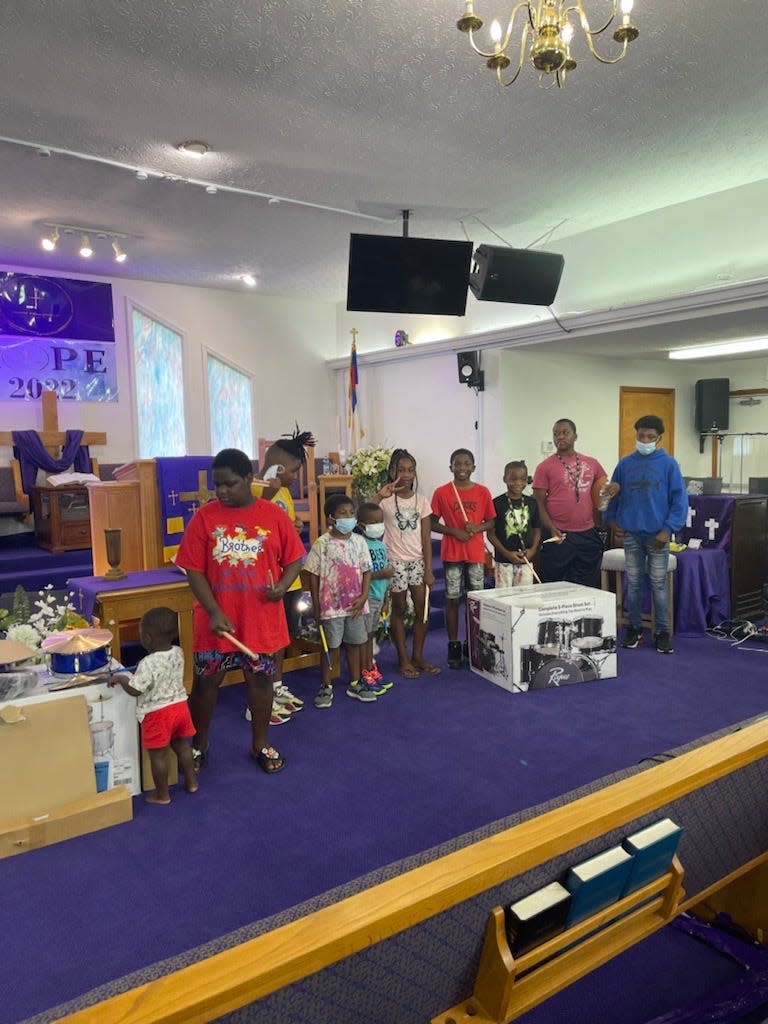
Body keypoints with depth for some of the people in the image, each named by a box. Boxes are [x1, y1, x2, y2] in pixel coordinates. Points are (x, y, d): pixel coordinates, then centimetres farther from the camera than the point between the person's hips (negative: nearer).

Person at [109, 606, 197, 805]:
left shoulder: (148, 663, -25)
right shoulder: (178, 653, -4)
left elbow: (134, 690, -22)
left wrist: (120, 678, -6)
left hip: (158, 713, -6)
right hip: (180, 705, 7)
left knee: (158, 755, 9)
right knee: (183, 747, 21)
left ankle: (162, 795, 21)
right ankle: (191, 783, 33)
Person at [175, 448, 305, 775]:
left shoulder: (274, 515, -4)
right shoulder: (204, 517, -6)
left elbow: (294, 559, 4)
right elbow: (194, 570, -6)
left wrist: (282, 585, -16)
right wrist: (214, 612, -14)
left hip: (262, 619, 0)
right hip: (216, 620, 0)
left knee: (260, 679, 13)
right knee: (205, 681, 12)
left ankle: (260, 744, 33)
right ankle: (199, 744, 35)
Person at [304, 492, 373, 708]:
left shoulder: (359, 541, 0)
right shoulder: (322, 543, -10)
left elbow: (366, 571, 4)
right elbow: (313, 575, -6)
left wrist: (363, 596, -8)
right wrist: (316, 605, -6)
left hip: (355, 604, 4)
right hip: (331, 605, -3)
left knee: (354, 643, 14)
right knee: (330, 646, 7)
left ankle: (355, 684, 28)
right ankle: (326, 687, 21)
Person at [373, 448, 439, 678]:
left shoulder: (421, 501, 3)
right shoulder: (385, 499, -6)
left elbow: (426, 538, 3)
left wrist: (428, 569, -1)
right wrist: (380, 495, -30)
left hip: (417, 561, 3)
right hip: (395, 561, -3)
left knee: (422, 609, 4)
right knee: (399, 609, 6)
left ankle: (418, 656, 20)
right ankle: (403, 659, 18)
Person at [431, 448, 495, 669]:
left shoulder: (483, 492, 3)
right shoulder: (442, 492, -2)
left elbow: (491, 521, 9)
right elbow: (433, 523, 0)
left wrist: (477, 527, -11)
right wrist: (454, 531, -13)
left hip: (476, 553, 2)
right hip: (451, 553, -2)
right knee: (453, 600, 3)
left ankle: (473, 645, 21)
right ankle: (453, 646, 13)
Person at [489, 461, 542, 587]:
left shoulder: (532, 503, 5)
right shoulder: (497, 503, -6)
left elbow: (537, 529, 11)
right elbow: (491, 533, -5)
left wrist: (533, 549, -5)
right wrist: (507, 553, -13)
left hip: (526, 560, 3)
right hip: (503, 561, -3)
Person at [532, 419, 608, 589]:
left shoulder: (592, 463, 10)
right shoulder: (545, 467, -1)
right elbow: (539, 504, -4)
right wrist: (552, 529, -17)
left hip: (588, 535, 4)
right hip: (559, 536, -3)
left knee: (588, 588, 10)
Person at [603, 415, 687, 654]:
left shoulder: (668, 464, -4)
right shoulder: (625, 464, 4)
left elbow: (679, 500, -6)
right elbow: (613, 493, 12)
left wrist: (668, 529, -11)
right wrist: (613, 521, 4)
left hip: (657, 535, -3)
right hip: (631, 533, 3)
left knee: (658, 583, 3)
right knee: (633, 583, 10)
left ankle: (663, 632, 14)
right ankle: (634, 628, 21)